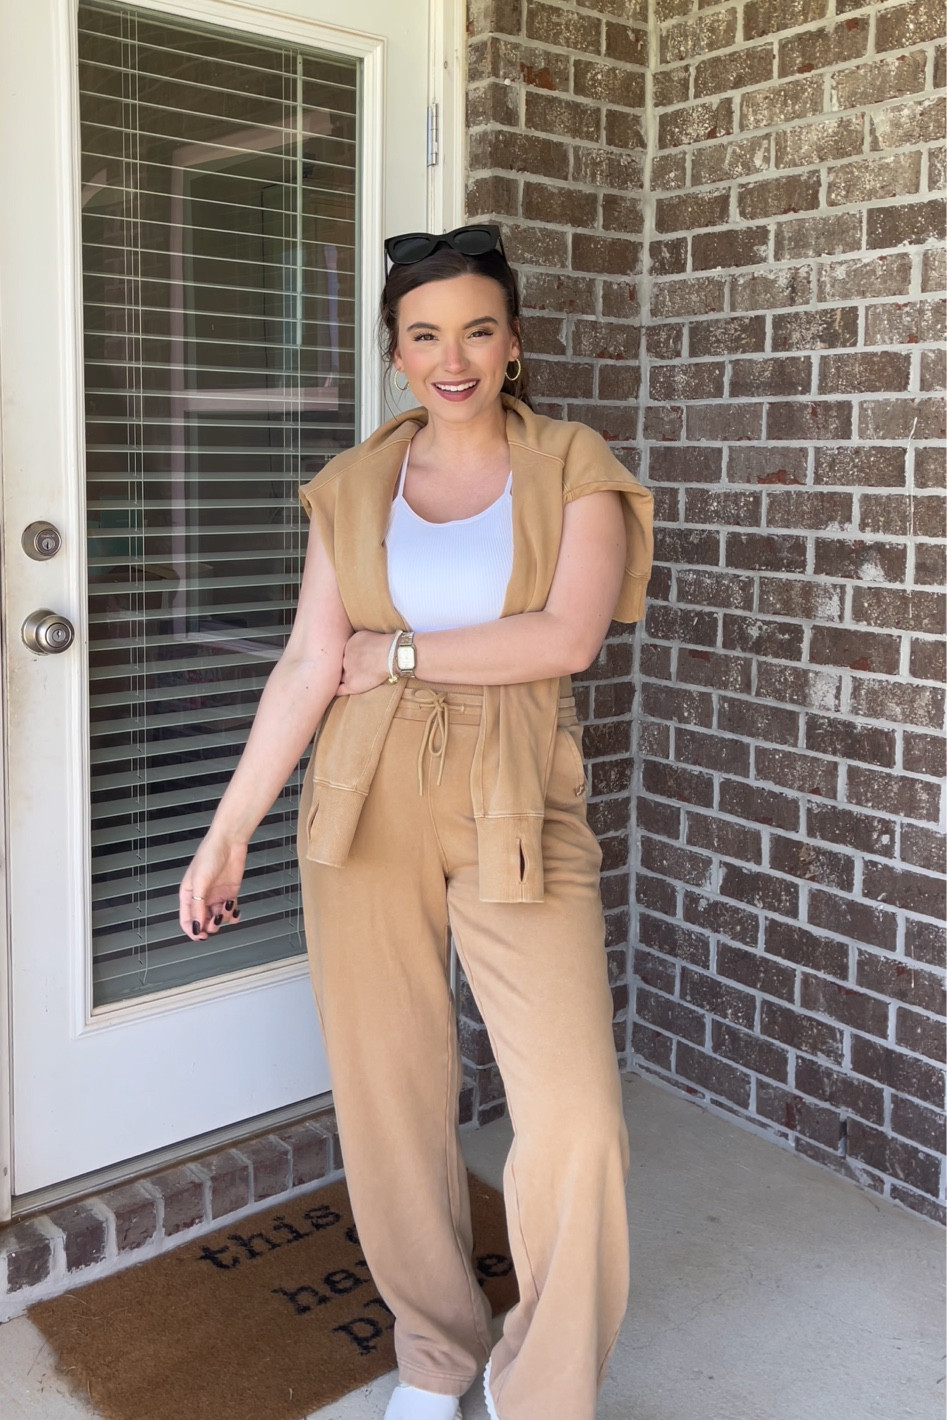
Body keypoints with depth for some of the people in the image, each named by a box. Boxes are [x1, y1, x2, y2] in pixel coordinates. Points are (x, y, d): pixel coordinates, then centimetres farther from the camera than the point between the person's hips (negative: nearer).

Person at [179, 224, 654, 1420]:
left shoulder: (571, 468, 3)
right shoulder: (353, 487, 8)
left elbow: (567, 639, -12)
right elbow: (306, 668, 4)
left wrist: (397, 655, -6)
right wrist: (228, 831, 1)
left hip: (517, 811, -2)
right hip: (366, 811, 2)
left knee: (577, 1123, -9)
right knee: (389, 1101, 9)